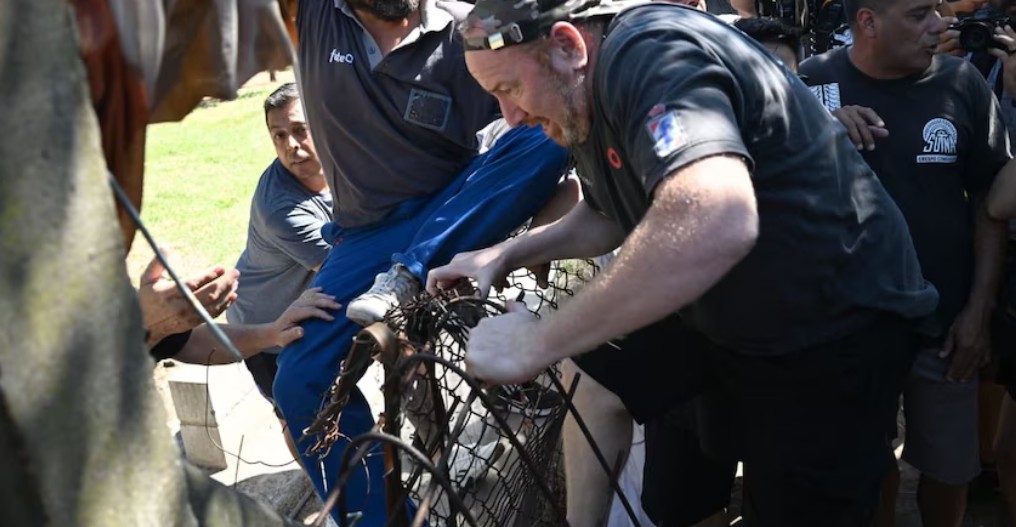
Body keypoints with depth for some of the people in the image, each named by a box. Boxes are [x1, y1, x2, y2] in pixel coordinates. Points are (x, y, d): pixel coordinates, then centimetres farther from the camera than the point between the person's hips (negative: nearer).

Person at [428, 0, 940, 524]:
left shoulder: (652, 55, -26)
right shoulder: (590, 100, 3)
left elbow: (716, 224, -45)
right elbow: (611, 216, 20)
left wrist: (536, 343, -38)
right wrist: (504, 255, 4)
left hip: (833, 328, -9)